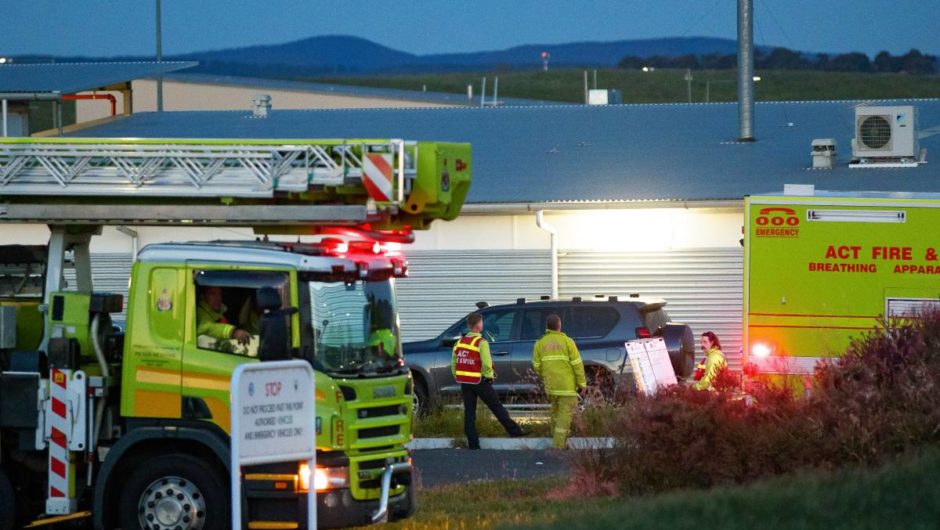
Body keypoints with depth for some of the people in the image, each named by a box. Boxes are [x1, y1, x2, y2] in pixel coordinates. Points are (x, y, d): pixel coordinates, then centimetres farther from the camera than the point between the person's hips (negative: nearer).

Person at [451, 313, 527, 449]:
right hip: (480, 381, -6)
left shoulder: (459, 343, 8)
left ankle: (472, 443, 4)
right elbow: (486, 364, -20)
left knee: (469, 412, 6)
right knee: (497, 407, 4)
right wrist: (489, 376, -4)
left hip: (464, 383, 6)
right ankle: (514, 430, 9)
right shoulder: (481, 343, -13)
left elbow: (454, 364, 11)